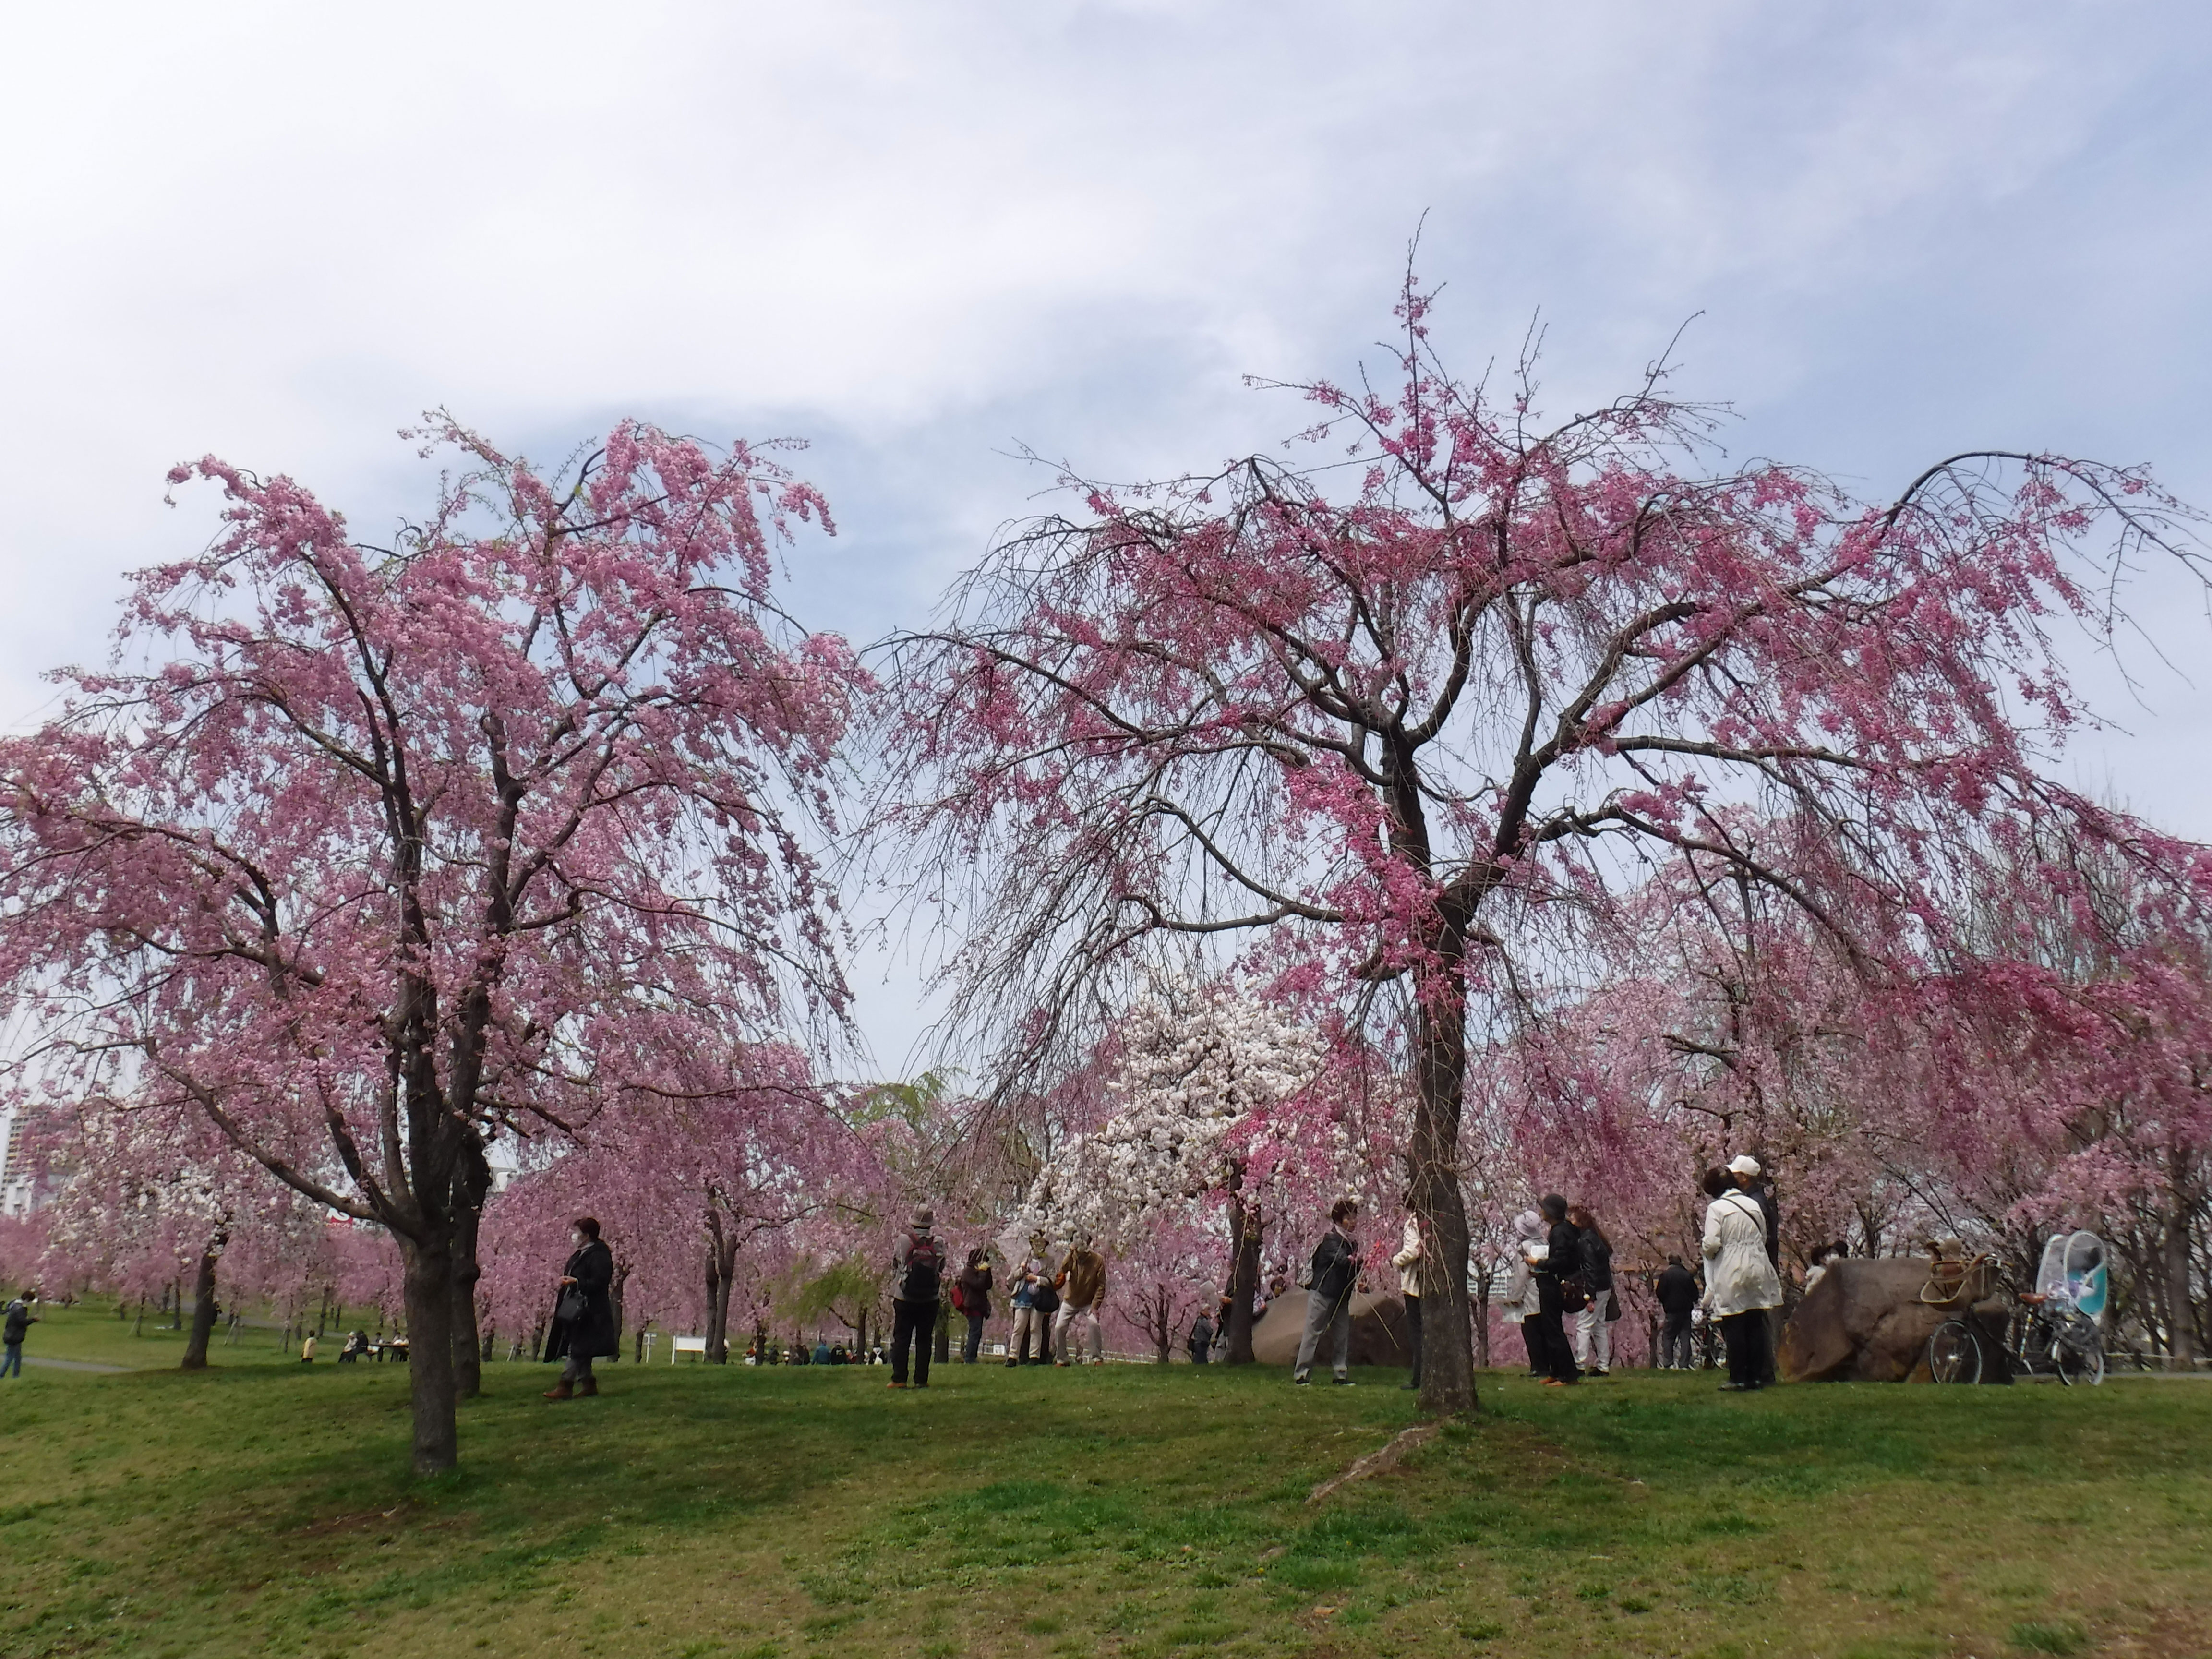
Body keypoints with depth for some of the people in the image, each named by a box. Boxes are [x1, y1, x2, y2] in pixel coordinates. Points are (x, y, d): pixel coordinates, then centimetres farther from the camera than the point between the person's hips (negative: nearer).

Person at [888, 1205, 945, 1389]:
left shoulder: (903, 1240, -10)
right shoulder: (938, 1243, -7)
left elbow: (895, 1264, 4)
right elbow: (942, 1269, 5)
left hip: (904, 1299, -1)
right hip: (930, 1300, 1)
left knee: (901, 1339, 7)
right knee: (924, 1340, 8)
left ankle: (899, 1379, 4)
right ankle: (921, 1379, 7)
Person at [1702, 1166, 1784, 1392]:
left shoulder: (1716, 1208, -9)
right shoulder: (1753, 1204, 7)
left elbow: (1712, 1243, -15)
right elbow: (1764, 1237, 13)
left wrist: (1709, 1254, 6)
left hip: (1731, 1273, -5)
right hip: (1757, 1269, 5)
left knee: (1734, 1328, 1)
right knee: (1756, 1326, 11)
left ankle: (1738, 1379, 1)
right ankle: (1756, 1377, 14)